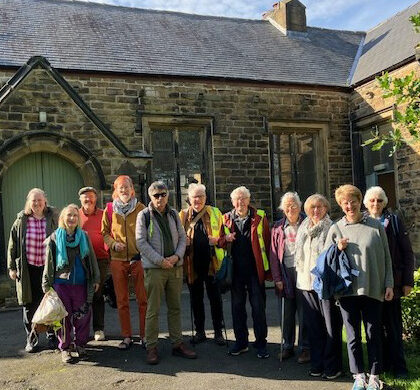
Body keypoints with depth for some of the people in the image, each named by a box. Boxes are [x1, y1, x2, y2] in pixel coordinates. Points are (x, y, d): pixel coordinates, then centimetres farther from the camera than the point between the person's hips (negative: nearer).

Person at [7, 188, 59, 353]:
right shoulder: (21, 220, 2)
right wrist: (12, 267, 3)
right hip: (28, 269, 1)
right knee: (29, 304, 7)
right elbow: (12, 245, 6)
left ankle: (52, 336, 20)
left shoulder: (53, 218, 1)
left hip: (49, 268, 0)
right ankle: (31, 339, 19)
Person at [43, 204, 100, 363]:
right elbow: (49, 263, 4)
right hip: (61, 283, -1)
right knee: (64, 316, 3)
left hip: (81, 283, 2)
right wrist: (47, 285, 2)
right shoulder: (54, 238, 1)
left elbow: (91, 259, 11)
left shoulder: (83, 236, 6)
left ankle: (81, 344, 21)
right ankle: (65, 348, 17)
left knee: (83, 316, 4)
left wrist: (95, 279, 9)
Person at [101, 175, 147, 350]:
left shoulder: (140, 208, 1)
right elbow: (104, 232, 12)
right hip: (118, 260, 2)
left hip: (138, 258, -1)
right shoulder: (109, 210, 5)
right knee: (122, 301, 8)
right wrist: (113, 244, -6)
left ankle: (144, 335, 14)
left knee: (143, 299, 2)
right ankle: (127, 337, 19)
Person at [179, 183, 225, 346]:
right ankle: (199, 331, 24)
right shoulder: (183, 215, 7)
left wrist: (218, 240, -13)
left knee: (215, 297, 3)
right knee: (196, 298, 11)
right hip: (192, 263, 1)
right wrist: (183, 242, -9)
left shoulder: (215, 213, 5)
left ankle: (218, 332, 15)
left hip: (211, 262, -1)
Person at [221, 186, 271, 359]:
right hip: (235, 270, 3)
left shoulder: (259, 217, 1)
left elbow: (267, 242, -2)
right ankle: (241, 342, 24)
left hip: (255, 268, -3)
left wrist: (268, 269, -8)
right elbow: (219, 241, 13)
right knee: (237, 306, 11)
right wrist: (226, 238, -11)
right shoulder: (227, 219, 8)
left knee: (258, 307, 3)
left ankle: (261, 343, 14)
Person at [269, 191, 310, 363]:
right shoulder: (278, 228, 9)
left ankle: (305, 348, 14)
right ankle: (287, 346, 21)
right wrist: (277, 278, 1)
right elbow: (274, 254, 7)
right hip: (285, 273, 2)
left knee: (304, 312, 2)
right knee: (286, 313, 8)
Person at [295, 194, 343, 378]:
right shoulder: (303, 228, 14)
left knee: (331, 325, 1)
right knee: (313, 325, 11)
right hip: (306, 282, 6)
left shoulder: (331, 228, -5)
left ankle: (332, 366, 12)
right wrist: (300, 274, 17)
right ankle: (317, 363, 22)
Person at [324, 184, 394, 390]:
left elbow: (386, 257, 6)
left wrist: (389, 284, 3)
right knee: (353, 335, 8)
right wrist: (337, 249, -8)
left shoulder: (375, 225, 2)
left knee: (373, 334, 7)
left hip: (373, 288, -1)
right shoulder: (336, 228, 4)